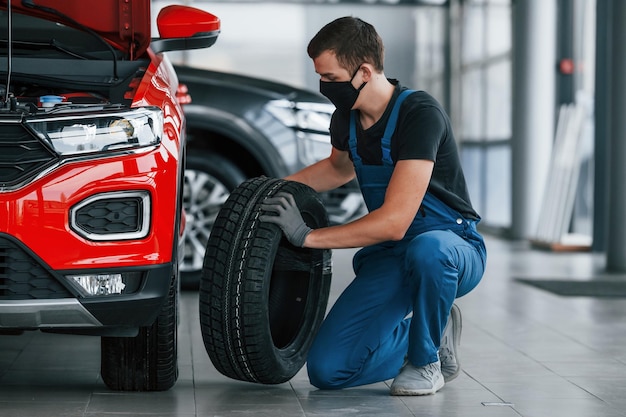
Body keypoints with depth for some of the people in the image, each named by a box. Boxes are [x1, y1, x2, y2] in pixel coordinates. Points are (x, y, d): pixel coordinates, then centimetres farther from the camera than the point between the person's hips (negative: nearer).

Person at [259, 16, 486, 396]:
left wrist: (308, 235, -30)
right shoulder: (346, 119, -1)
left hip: (453, 249, -6)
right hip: (388, 257, 6)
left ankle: (425, 361, -15)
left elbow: (394, 221, -33)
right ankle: (433, 335, 13)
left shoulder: (419, 114, -25)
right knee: (327, 370, -11)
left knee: (427, 249, -44)